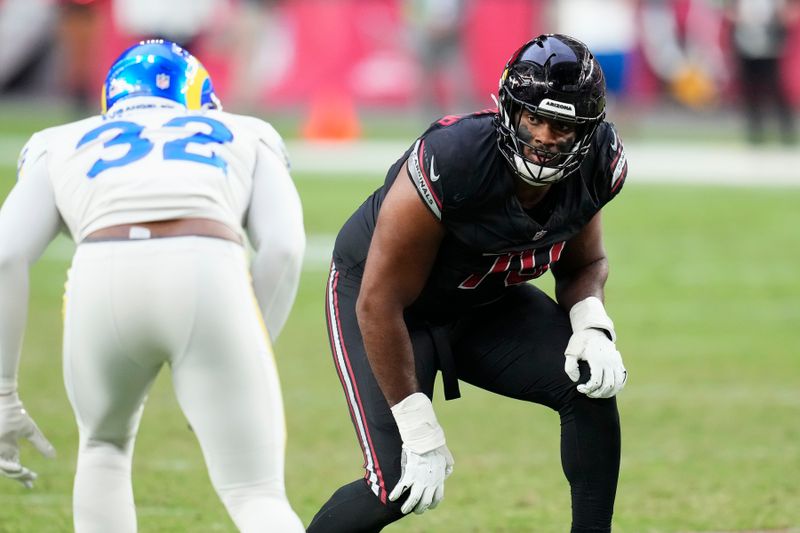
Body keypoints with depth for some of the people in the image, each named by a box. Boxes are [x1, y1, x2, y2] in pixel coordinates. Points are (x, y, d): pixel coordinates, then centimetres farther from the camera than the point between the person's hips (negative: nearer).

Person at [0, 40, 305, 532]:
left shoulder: (65, 145, 35)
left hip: (103, 281, 1)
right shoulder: (246, 137, 35)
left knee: (104, 446, 31)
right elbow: (283, 248, 16)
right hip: (209, 276, -1)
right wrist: (242, 372, 21)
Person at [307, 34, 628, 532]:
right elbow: (380, 303, -28)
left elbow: (585, 262, 4)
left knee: (593, 384, -17)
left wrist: (592, 327, -20)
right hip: (375, 292, -6)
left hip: (484, 301, 6)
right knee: (399, 486, -16)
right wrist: (420, 432, -25)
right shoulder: (452, 162, -36)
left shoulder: (598, 165, -19)